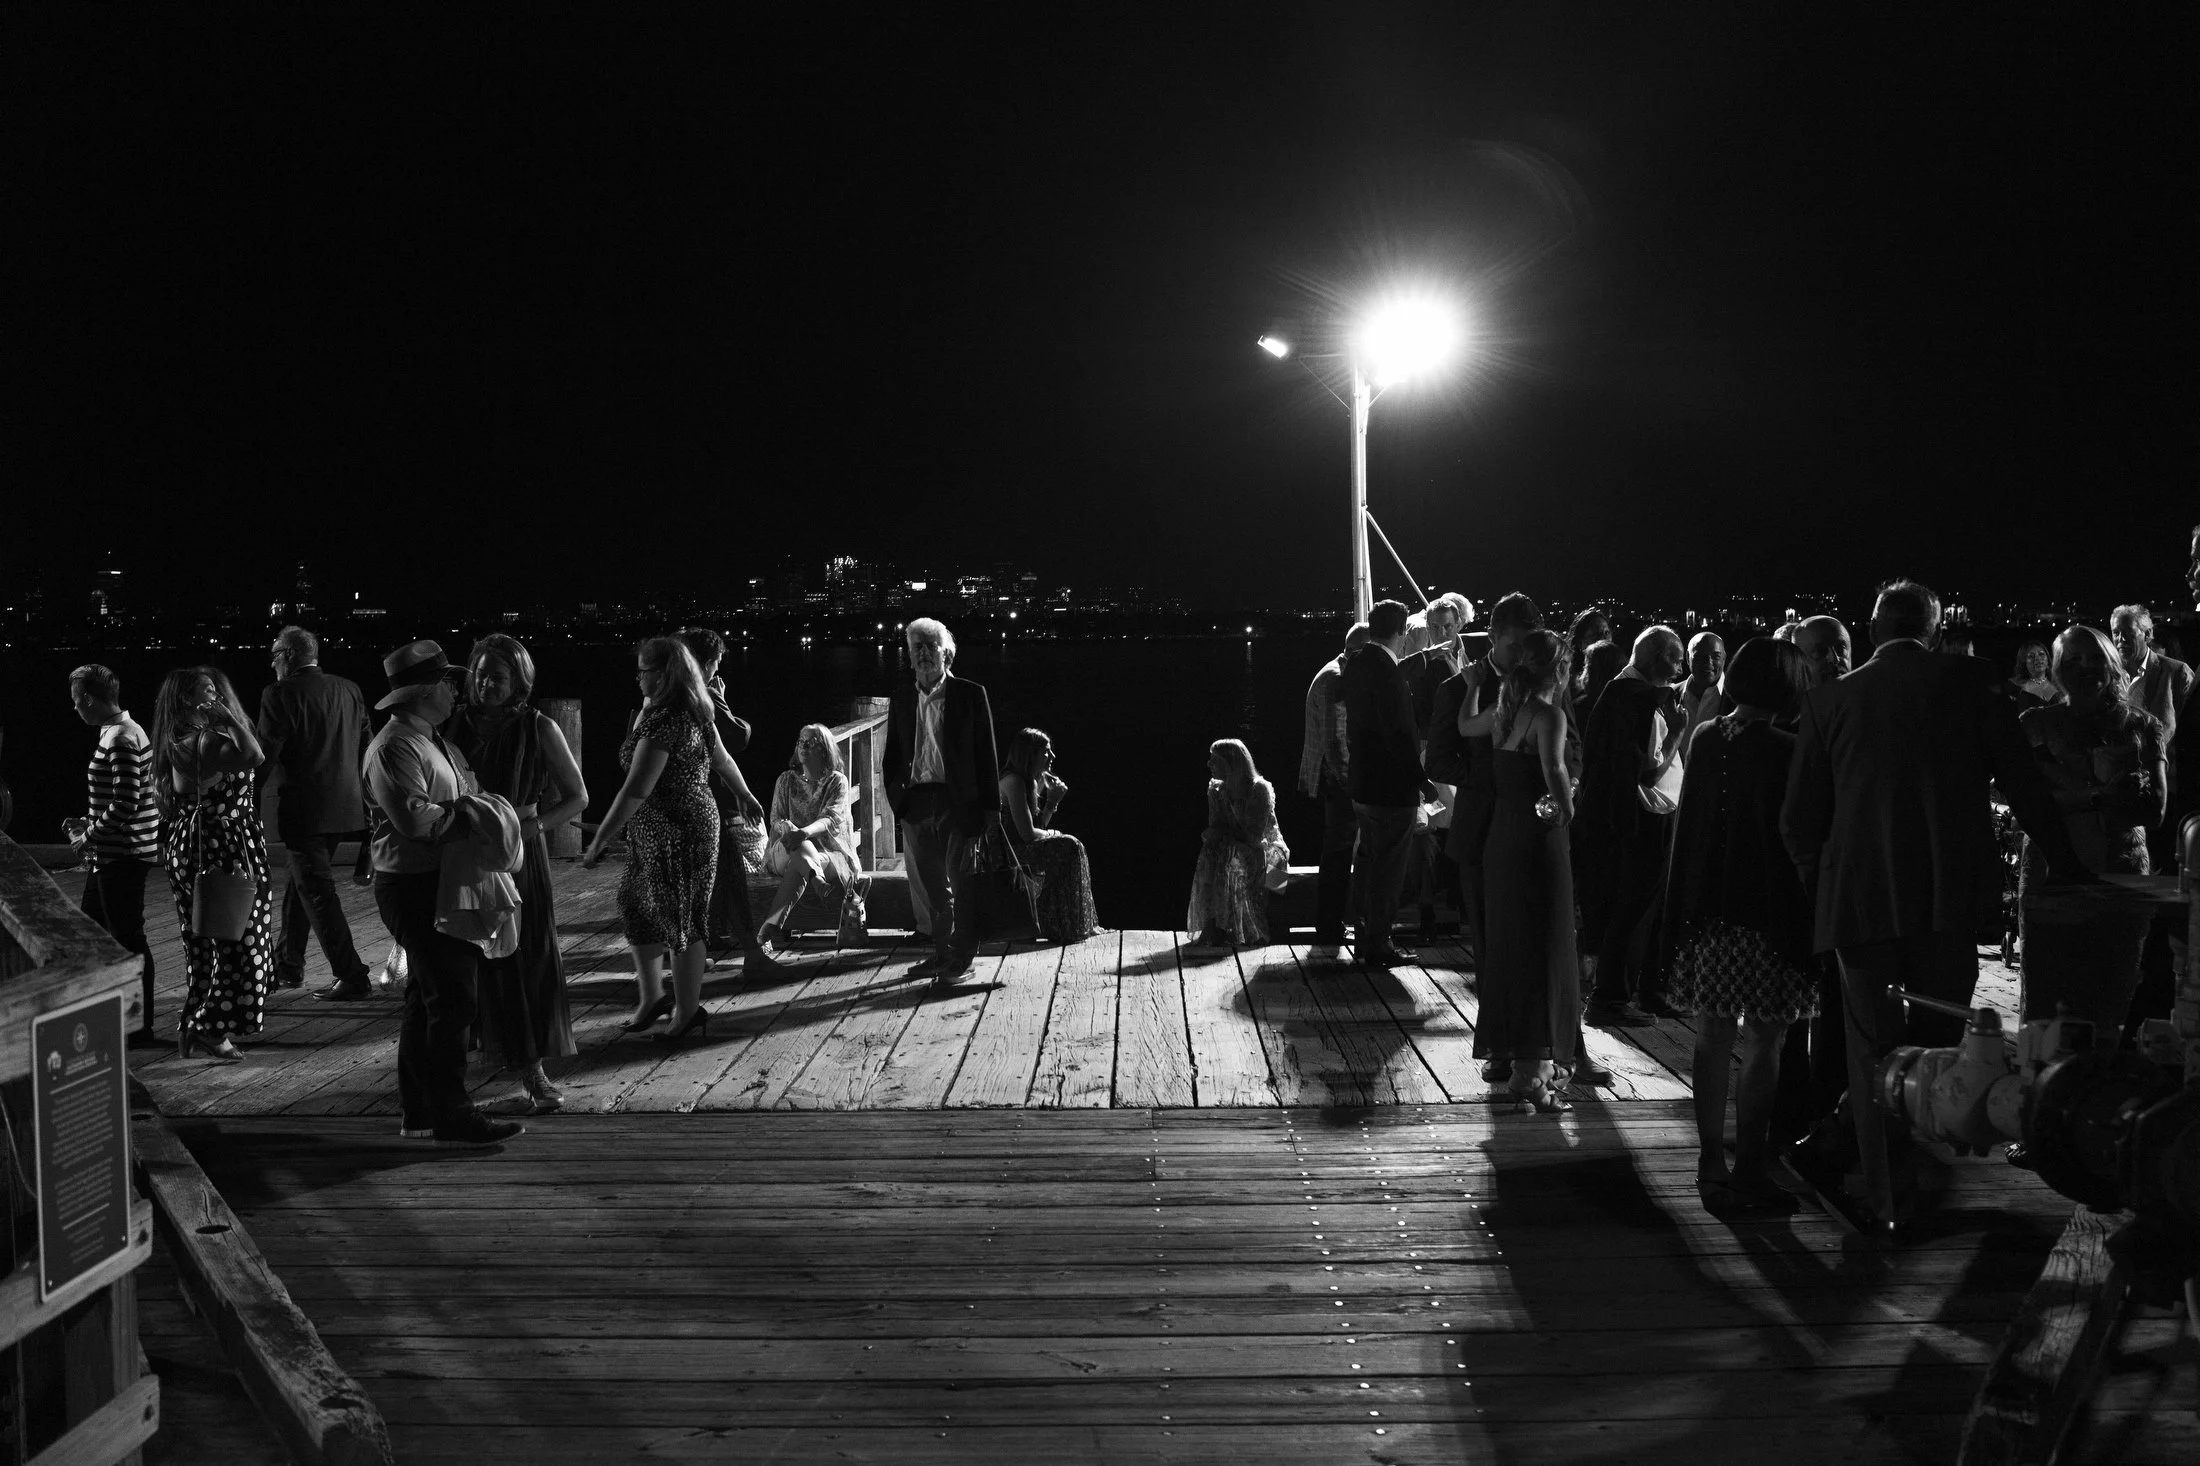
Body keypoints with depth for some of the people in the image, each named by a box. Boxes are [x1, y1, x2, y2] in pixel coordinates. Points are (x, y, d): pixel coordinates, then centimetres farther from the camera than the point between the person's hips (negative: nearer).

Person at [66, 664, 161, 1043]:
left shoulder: (122, 740, -20)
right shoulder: (116, 733, 13)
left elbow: (126, 804, -24)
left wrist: (88, 835, -13)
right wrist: (89, 824, 13)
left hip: (123, 856, -11)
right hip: (109, 854, 11)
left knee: (128, 939, -3)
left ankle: (141, 1024, 6)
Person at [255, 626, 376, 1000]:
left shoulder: (281, 693, -11)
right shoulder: (350, 690, 8)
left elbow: (265, 755, -13)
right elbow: (366, 749, 13)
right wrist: (364, 799, 21)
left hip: (304, 811, -7)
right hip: (345, 807, 7)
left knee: (318, 893, -2)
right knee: (300, 885, 21)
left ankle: (352, 978, -5)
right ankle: (287, 966, 32)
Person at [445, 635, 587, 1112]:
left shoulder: (540, 728, -2)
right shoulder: (456, 725, 3)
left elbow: (577, 796, 3)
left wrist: (535, 824, -13)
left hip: (520, 857, -1)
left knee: (531, 958, -2)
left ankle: (533, 1071, 6)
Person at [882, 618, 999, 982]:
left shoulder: (970, 695, 0)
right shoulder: (901, 699, 12)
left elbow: (986, 753, -1)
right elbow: (893, 755, 15)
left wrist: (991, 805, -5)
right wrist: (895, 798, 1)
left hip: (959, 802, -4)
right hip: (917, 801, 4)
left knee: (959, 880, 0)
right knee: (931, 884, 9)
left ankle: (961, 957, 8)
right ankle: (941, 953, 20)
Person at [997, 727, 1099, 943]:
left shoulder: (1033, 781, 13)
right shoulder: (1014, 781, -18)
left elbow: (1038, 826, 14)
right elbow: (1028, 833, -22)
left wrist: (1053, 801, 1)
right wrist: (1053, 834, -3)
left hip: (1017, 848, 10)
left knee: (1071, 847, 8)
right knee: (1068, 847, -15)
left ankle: (1075, 925, 10)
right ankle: (1061, 928, -11)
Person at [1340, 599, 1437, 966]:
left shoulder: (1356, 664, 7)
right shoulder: (1386, 672, -22)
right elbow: (1399, 734, -24)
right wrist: (1421, 781, -17)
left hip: (1362, 782, 9)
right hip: (1392, 786, -9)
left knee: (1367, 861, 19)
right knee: (1388, 867, 0)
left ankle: (1363, 936, 29)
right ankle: (1378, 946, 7)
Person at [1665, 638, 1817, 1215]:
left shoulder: (1705, 738, 3)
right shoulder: (1784, 750, -13)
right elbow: (1795, 837, -12)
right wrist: (1802, 929, -6)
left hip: (1706, 913, 6)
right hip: (1765, 918, -6)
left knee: (1713, 1039, 12)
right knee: (1762, 1045, 1)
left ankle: (1711, 1165, 19)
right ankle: (1749, 1175, 4)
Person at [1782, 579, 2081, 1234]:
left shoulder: (1829, 700, 2)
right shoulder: (1969, 681, 1)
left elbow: (1799, 819, 4)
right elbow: (2022, 780, 3)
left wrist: (1821, 892, 18)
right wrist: (2063, 861, 14)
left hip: (1861, 899, 0)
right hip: (1951, 896, 0)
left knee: (1873, 1054, 8)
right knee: (1937, 1046, 12)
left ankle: (1885, 1200, 10)